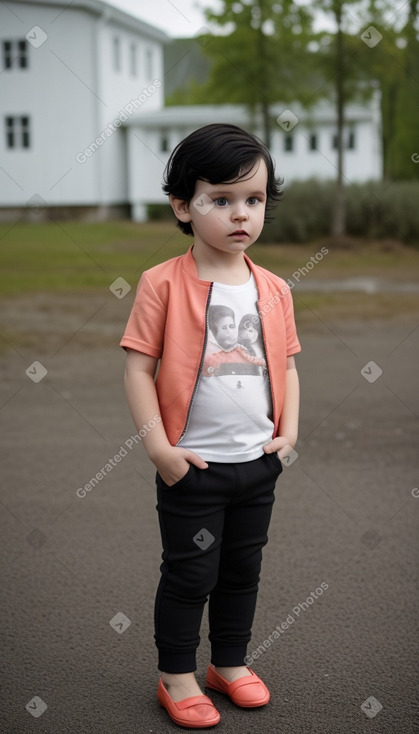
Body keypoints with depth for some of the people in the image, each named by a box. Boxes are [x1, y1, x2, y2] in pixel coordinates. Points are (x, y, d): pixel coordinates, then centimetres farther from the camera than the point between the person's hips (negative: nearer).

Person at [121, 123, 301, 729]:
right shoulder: (164, 283, -12)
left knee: (243, 570, 18)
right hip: (192, 466, -5)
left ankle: (230, 663, 37)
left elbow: (286, 365, 10)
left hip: (259, 462, 5)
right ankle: (176, 677, 25)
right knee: (190, 573, 6)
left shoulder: (274, 290, 3)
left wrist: (289, 431, 0)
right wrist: (158, 445, -17)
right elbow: (138, 366, -12)